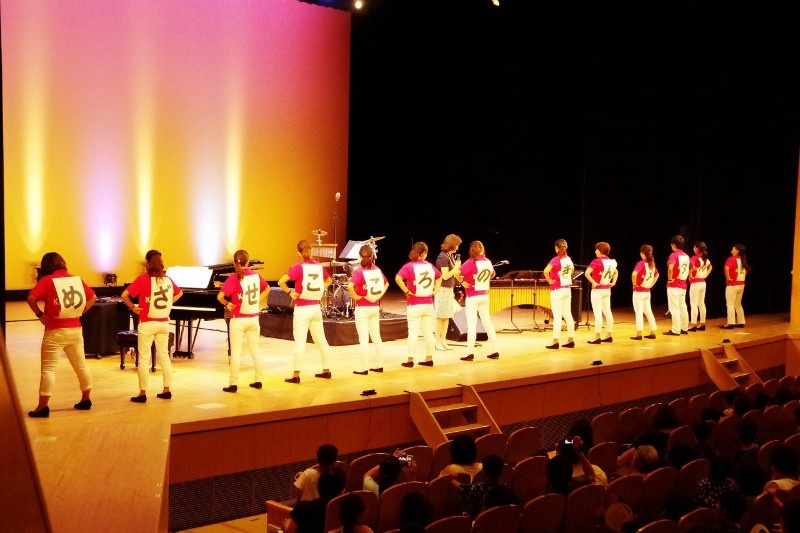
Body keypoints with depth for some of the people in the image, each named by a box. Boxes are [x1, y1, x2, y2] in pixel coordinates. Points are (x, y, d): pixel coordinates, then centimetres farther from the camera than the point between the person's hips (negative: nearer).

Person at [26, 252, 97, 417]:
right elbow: (93, 297, 12)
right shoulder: (76, 279, 7)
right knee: (81, 365, 15)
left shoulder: (46, 280, -7)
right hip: (75, 329, 5)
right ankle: (86, 400, 24)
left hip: (55, 331, -5)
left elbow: (31, 298, -20)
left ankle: (43, 407, -3)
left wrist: (40, 314, -8)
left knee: (48, 368, -2)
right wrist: (80, 312, 11)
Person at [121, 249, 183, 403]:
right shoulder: (167, 279, 4)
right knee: (164, 356, 12)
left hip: (147, 324, -5)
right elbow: (179, 293, 21)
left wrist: (132, 307, -7)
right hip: (164, 323, 5)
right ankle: (167, 391, 16)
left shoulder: (143, 279, -12)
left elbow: (124, 295, -20)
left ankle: (142, 394, 3)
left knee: (144, 359, 1)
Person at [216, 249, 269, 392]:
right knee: (255, 350, 13)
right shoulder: (255, 275, 0)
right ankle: (258, 380, 20)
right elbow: (267, 288, 17)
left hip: (238, 320, -5)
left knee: (235, 352, 1)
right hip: (253, 318, 5)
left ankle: (233, 384, 3)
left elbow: (220, 296, -24)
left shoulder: (233, 278, -16)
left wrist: (227, 304, -6)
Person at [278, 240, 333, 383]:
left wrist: (290, 293, -10)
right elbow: (329, 281, 22)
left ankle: (296, 375, 0)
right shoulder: (318, 265, 4)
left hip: (302, 309, -5)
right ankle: (326, 370, 23)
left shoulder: (298, 266, -13)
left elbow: (281, 281, -23)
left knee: (300, 342, -3)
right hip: (316, 308, 5)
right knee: (321, 340, 14)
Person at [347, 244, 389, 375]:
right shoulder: (377, 270, 3)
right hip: (375, 307, 6)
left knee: (364, 339, -2)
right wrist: (380, 295, 10)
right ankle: (379, 365, 20)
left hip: (362, 308, -6)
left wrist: (355, 296, -16)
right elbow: (386, 283, 17)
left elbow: (350, 286, -31)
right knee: (376, 337, 13)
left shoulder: (359, 272, -15)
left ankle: (364, 368, 2)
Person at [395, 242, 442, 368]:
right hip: (428, 304, 4)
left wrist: (406, 291, -15)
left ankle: (410, 360, 4)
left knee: (413, 333, 0)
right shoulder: (430, 266, 5)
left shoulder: (409, 266, -9)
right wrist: (435, 290, 15)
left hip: (414, 305, -4)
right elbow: (439, 276, 21)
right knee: (428, 332, 10)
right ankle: (429, 359, 16)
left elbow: (398, 278, -24)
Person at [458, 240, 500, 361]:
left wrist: (462, 282, -12)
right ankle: (494, 351, 15)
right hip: (484, 296, 5)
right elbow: (492, 274, 22)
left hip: (472, 297, -5)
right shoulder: (488, 261, 3)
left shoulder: (471, 262, -15)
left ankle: (470, 353, -3)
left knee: (472, 324, -3)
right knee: (487, 323, 12)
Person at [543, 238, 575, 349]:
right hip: (567, 289, 7)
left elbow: (546, 271, -32)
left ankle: (555, 342, -3)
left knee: (557, 316, -5)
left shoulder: (555, 260, -16)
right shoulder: (568, 258, 5)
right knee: (568, 314, 12)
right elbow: (572, 270, 25)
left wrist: (549, 280, -17)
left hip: (557, 290, -7)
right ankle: (570, 340, 16)